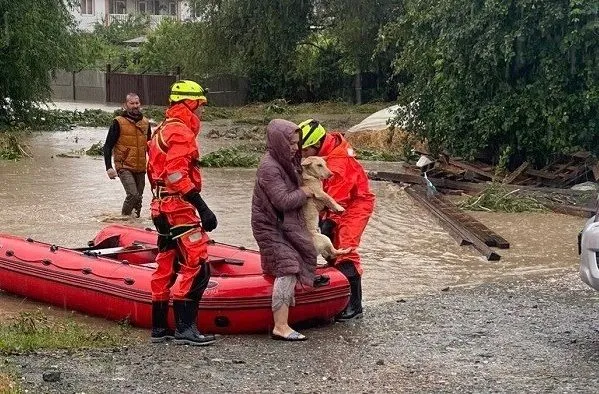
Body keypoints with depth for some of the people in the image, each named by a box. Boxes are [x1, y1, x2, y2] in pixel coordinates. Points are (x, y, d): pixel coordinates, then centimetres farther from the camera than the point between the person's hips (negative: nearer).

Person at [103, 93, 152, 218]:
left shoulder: (145, 122, 8)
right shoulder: (118, 122, -7)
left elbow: (149, 146, 21)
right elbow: (108, 146, -6)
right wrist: (109, 168, -14)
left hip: (141, 168, 5)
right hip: (124, 167, -5)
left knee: (139, 198, 11)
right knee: (133, 195, -20)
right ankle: (124, 217, 0)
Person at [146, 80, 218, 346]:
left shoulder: (163, 130, 19)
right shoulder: (181, 132, -13)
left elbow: (154, 171, 22)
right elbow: (178, 176, -23)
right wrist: (203, 208, -24)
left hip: (162, 207, 11)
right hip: (179, 207, -11)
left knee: (167, 267, 12)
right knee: (196, 267, -10)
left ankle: (159, 327, 17)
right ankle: (185, 328, -11)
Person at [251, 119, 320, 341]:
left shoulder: (288, 161, 7)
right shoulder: (269, 168, -22)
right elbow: (283, 200, -26)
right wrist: (305, 193, -13)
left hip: (285, 223, 10)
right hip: (270, 226, -10)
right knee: (288, 267, -19)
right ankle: (281, 327, -21)